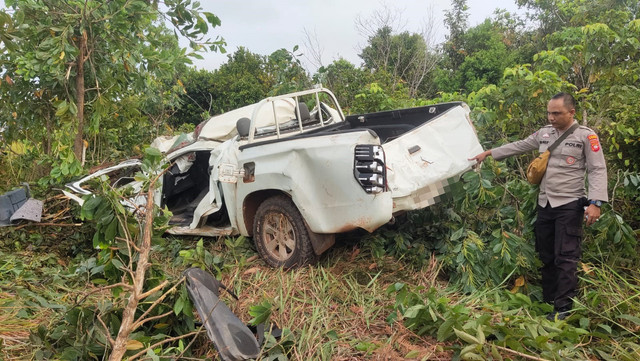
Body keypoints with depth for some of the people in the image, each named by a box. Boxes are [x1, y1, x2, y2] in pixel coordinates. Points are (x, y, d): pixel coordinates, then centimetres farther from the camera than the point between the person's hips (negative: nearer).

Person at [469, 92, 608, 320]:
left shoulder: (586, 136, -7)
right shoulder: (544, 133, 9)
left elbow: (597, 170, -10)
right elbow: (518, 147, 18)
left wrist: (594, 203, -19)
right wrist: (488, 153, 17)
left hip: (570, 205, -6)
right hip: (545, 204, 6)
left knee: (565, 257, -7)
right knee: (546, 256, 12)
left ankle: (563, 308, 0)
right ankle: (548, 300, 24)